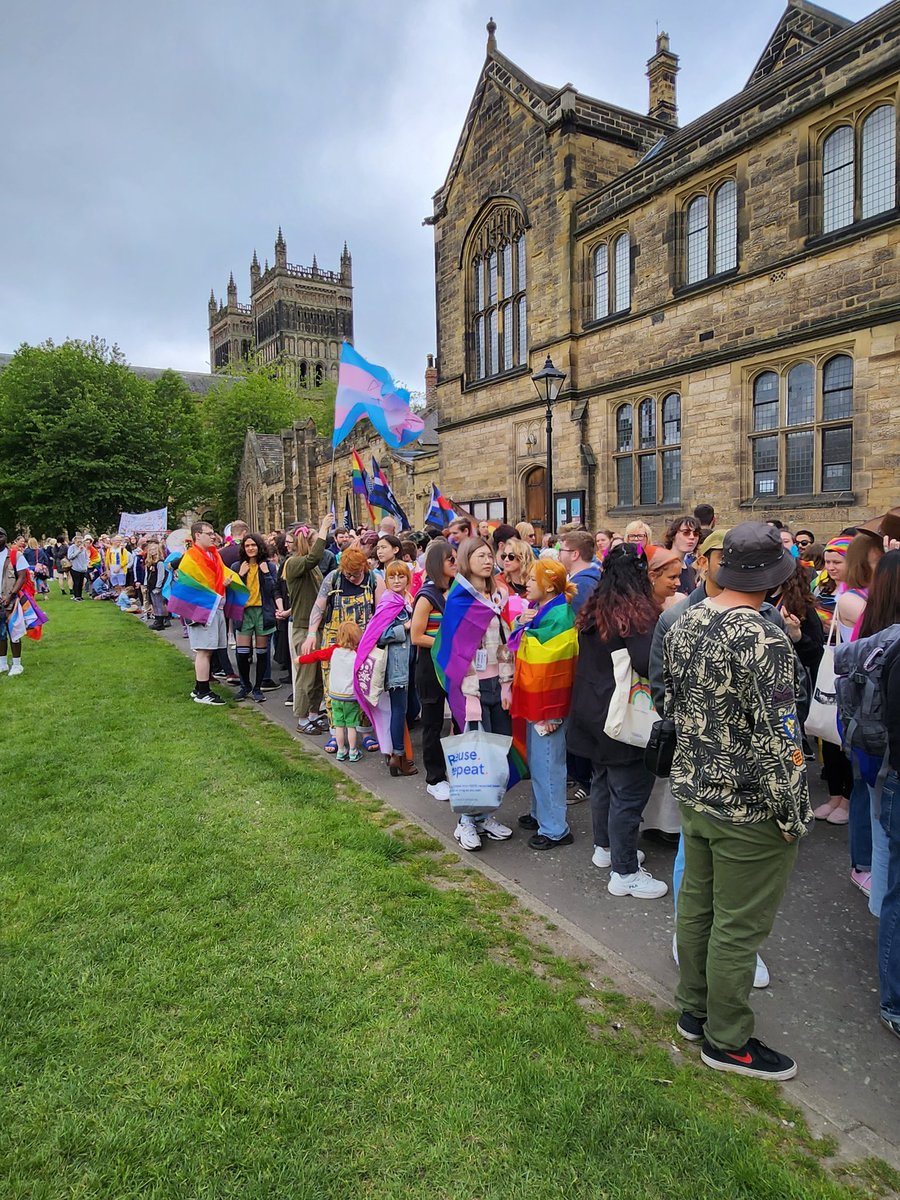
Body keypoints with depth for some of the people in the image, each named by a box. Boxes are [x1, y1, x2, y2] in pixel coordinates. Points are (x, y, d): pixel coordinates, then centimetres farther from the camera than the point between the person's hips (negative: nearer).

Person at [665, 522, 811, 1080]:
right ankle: (727, 1040, 27)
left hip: (693, 790, 8)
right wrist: (793, 815, -13)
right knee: (739, 928, 9)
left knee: (696, 903, 21)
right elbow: (779, 742, -25)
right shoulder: (764, 641, -25)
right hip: (748, 808, -8)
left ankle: (693, 1009, 40)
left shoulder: (684, 625, 0)